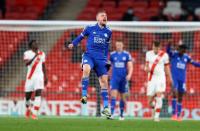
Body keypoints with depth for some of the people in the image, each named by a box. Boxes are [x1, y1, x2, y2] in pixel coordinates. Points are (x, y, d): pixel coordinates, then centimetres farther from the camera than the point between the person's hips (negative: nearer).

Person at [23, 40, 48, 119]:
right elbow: (27, 63, -21)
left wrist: (45, 77, 18)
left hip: (39, 76, 1)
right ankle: (28, 108, 39)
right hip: (30, 77, -1)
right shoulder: (27, 53, -3)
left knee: (38, 94, -16)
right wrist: (35, 56, -26)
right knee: (28, 94, 8)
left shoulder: (42, 54, 9)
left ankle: (34, 113, -19)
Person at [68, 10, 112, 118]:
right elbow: (81, 36, 18)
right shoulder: (90, 28, 3)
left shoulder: (108, 32, 11)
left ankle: (106, 108, 5)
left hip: (101, 58, 3)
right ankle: (84, 95, -32)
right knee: (86, 69, -35)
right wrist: (73, 43, 12)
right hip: (89, 55, -3)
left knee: (104, 81, 0)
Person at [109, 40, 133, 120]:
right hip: (114, 78, 0)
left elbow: (130, 67, -2)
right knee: (113, 95, -14)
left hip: (123, 78, 0)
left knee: (123, 97, 7)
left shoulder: (127, 55, 1)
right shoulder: (112, 55, 5)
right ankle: (112, 113, -19)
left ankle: (121, 115, 18)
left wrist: (129, 75, -18)